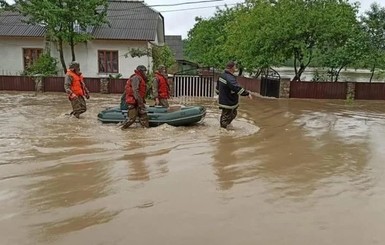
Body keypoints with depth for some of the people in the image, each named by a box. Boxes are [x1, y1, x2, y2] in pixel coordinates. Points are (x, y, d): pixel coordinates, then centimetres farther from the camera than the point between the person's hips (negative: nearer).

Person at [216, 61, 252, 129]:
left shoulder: (222, 75, 6)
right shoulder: (230, 78, -27)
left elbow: (217, 87, 20)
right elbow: (237, 88, -36)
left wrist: (219, 93, 34)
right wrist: (247, 93, -32)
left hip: (223, 100, 10)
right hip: (228, 102, -10)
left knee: (233, 113, 26)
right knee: (226, 116, 3)